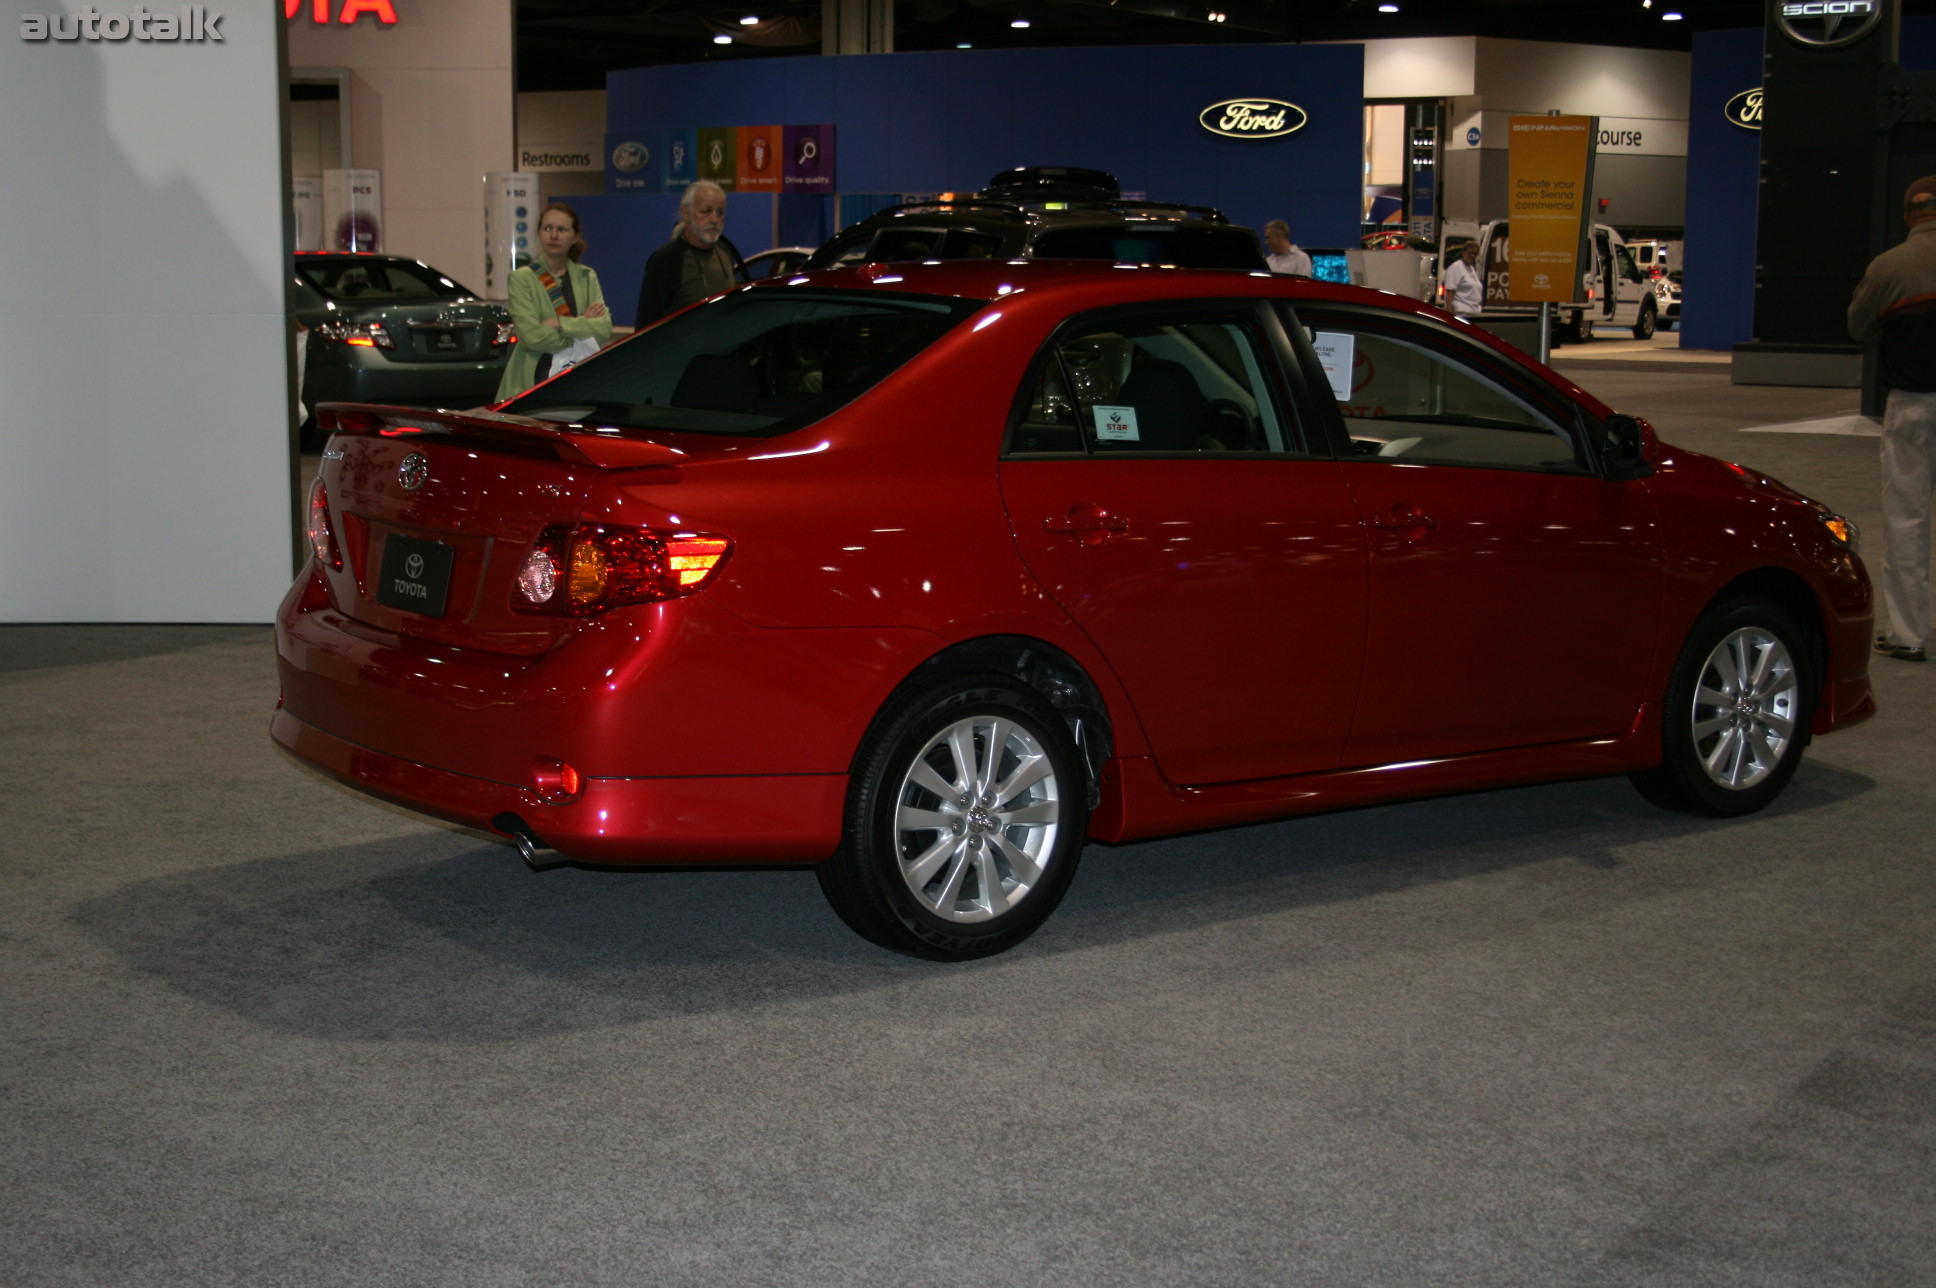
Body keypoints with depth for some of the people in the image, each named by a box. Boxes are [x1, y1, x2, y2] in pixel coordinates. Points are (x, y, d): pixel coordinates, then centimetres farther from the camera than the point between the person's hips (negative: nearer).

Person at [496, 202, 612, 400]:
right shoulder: (522, 278, 1)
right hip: (536, 379, -3)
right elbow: (532, 336, -11)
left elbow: (605, 328, -1)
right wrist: (584, 328, -3)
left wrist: (561, 324, -12)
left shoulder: (587, 277, 14)